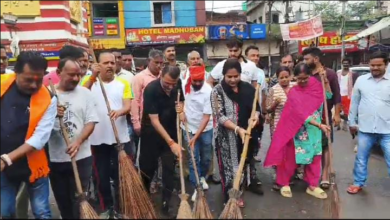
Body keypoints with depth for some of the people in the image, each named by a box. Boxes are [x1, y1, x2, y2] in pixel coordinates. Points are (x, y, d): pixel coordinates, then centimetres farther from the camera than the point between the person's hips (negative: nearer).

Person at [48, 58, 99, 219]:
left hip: (81, 157, -1)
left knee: (78, 199, 7)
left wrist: (78, 141, -19)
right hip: (55, 158, 1)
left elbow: (91, 121, -4)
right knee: (62, 200, 16)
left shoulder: (85, 93, 0)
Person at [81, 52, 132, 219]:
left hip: (120, 138, 0)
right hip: (97, 139, 0)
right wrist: (93, 76, -25)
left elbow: (128, 106, -6)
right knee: (102, 176, 11)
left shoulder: (123, 83, 4)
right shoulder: (89, 81, 3)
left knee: (121, 175, 6)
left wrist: (119, 111, -28)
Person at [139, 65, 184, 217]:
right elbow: (154, 120, -27)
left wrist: (181, 106, -15)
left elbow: (181, 100, 11)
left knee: (169, 167, 3)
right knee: (148, 166, 8)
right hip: (151, 132, -3)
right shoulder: (151, 89, -25)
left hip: (171, 131, 4)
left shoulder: (177, 85, -10)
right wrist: (171, 142, -32)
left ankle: (166, 203, 15)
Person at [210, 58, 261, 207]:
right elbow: (220, 116, -17)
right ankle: (230, 198, 21)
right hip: (226, 137, -5)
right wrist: (237, 129, -29)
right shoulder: (218, 91, -11)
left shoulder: (248, 89, 1)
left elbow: (256, 107, 8)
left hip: (246, 135, 5)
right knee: (229, 166, 4)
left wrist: (255, 116, -17)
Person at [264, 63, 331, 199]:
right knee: (291, 158, 5)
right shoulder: (293, 93, -14)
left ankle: (313, 186, 24)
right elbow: (301, 113, -22)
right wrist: (319, 125, -28)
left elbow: (328, 96, 17)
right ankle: (284, 184, 21)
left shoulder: (316, 86, 2)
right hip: (298, 131, -5)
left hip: (314, 131, 5)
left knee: (315, 157, 10)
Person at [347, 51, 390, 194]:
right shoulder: (361, 80, 4)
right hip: (365, 129, 2)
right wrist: (352, 122, 8)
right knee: (361, 158, 14)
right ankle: (358, 183, 31)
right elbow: (354, 102, 9)